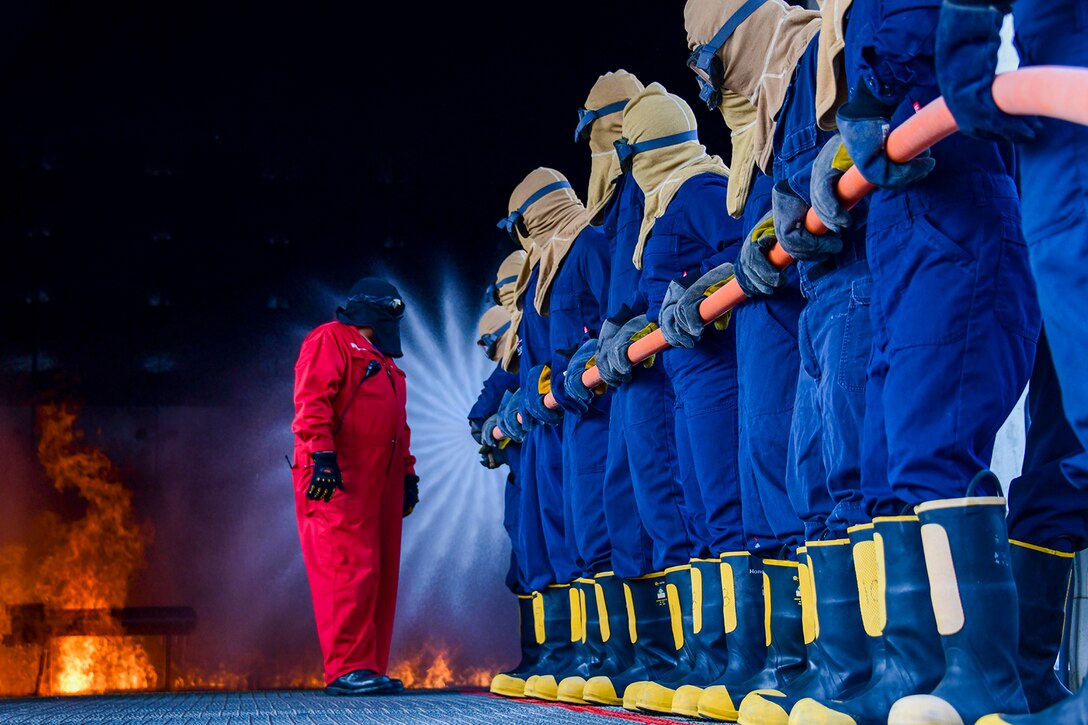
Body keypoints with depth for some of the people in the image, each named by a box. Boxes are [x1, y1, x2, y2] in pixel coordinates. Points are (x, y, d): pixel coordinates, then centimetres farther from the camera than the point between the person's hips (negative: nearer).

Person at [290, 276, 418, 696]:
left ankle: (371, 669, 6)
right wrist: (322, 455, -22)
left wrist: (407, 471, 21)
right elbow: (311, 401, -12)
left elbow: (399, 425, 31)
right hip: (336, 480, -9)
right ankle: (346, 669, -14)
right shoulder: (330, 340, 1)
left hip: (380, 481, 9)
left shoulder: (383, 361, 29)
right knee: (350, 569, -14)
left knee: (380, 574, 4)